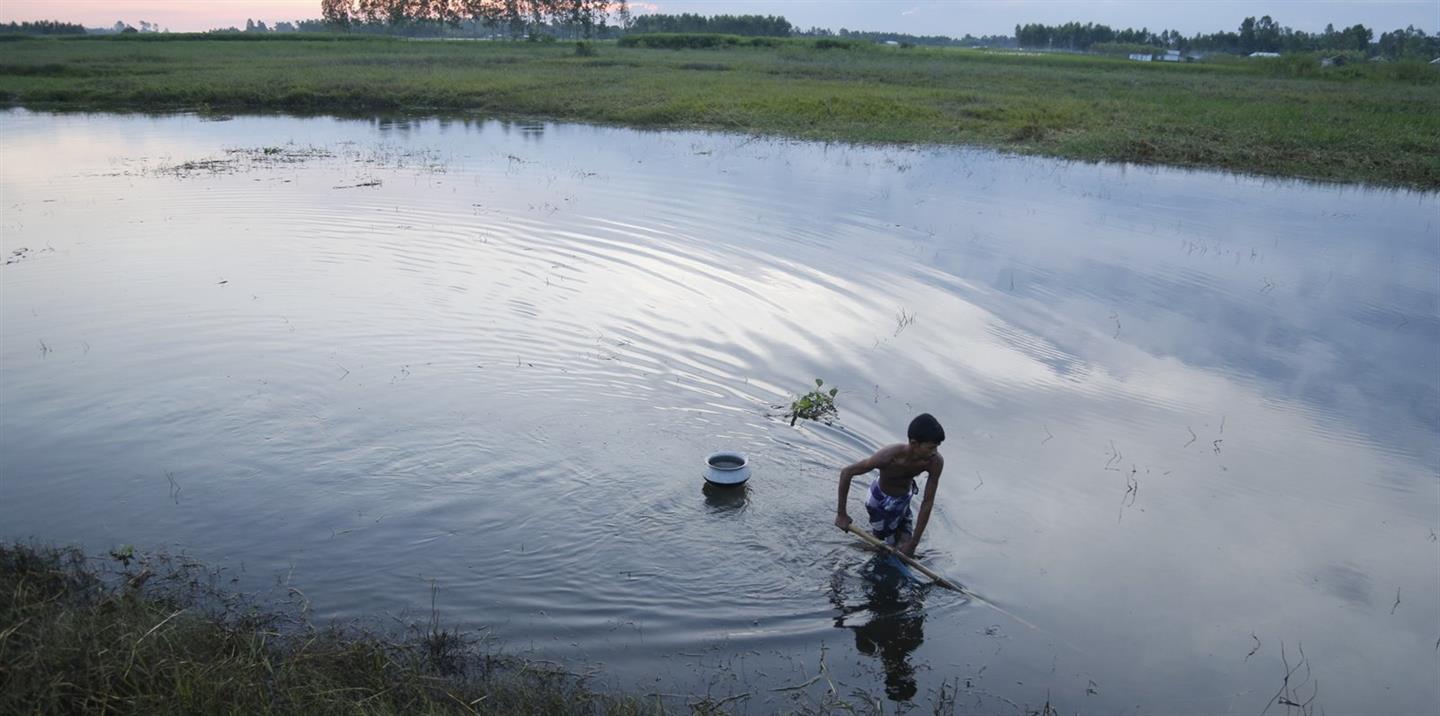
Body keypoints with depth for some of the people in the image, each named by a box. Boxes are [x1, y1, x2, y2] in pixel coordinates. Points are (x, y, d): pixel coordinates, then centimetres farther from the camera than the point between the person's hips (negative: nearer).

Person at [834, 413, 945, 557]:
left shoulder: (936, 462, -31)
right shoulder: (890, 456, -41)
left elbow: (928, 502, -22)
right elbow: (847, 472, -30)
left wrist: (914, 542, -21)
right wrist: (841, 513, -23)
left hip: (904, 500, 3)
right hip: (881, 501, -3)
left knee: (905, 552, 13)